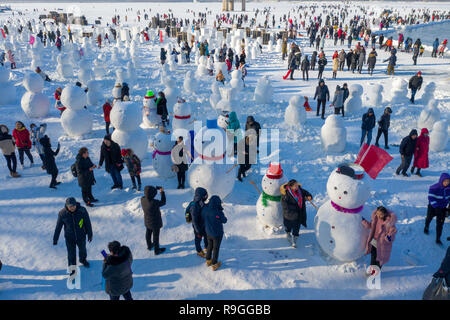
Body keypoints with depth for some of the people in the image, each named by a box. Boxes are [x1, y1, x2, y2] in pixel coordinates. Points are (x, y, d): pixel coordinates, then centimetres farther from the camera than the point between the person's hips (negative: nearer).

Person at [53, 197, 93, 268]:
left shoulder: (82, 210, -22)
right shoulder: (62, 213, -22)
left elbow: (88, 223, -9)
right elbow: (58, 227, -8)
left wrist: (90, 234, -1)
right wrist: (55, 239, -1)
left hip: (81, 236, 1)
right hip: (69, 238, -1)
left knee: (82, 250, 25)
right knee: (71, 254, 14)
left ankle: (83, 260, 57)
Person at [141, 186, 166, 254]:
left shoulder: (142, 199, -20)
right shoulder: (154, 202, -38)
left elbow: (147, 196, 4)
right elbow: (163, 202, -19)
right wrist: (162, 192, -10)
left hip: (147, 222, 6)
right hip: (155, 223, -6)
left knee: (148, 233, 28)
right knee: (156, 236, 15)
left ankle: (149, 246, 52)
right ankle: (157, 250, 34)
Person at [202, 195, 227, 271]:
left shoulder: (205, 209, -19)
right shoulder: (218, 213, -34)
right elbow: (224, 221, -14)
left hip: (208, 232, 5)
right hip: (217, 234, -5)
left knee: (210, 246, 28)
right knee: (216, 248, 17)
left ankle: (208, 260, 47)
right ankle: (214, 264, 34)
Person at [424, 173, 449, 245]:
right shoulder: (434, 188, -24)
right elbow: (431, 199, -24)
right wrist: (436, 207, -31)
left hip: (443, 208, 3)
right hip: (433, 207, -2)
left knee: (440, 224, 2)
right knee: (429, 218, 22)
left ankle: (438, 239, 12)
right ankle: (426, 227, 54)